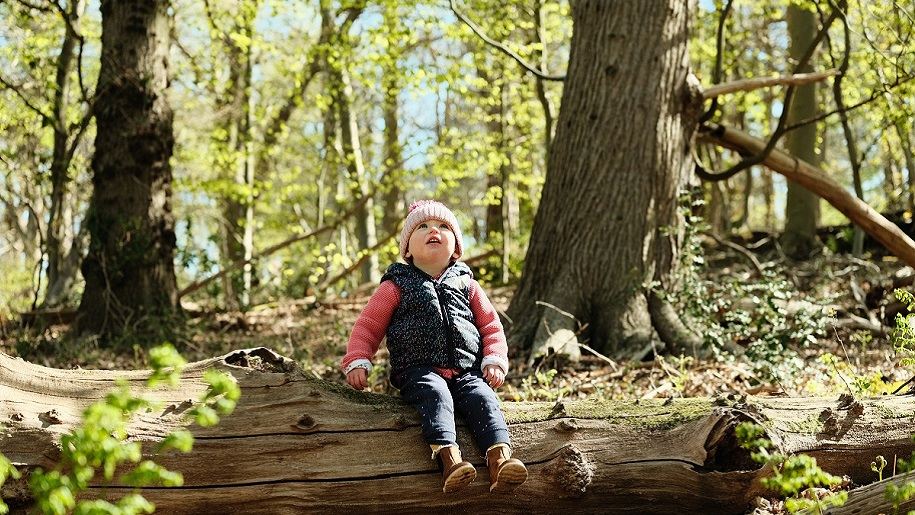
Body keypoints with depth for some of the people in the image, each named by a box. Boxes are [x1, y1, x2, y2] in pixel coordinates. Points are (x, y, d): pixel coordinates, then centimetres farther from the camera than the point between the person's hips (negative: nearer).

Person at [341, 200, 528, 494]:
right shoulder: (396, 287, 11)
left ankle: (500, 459, -42)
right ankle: (449, 458, -52)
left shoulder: (466, 285, 19)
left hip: (466, 372, 3)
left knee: (483, 398, -26)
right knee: (436, 395, -34)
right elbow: (368, 326, 10)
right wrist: (357, 362, -5)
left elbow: (491, 326, 21)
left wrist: (495, 360, 5)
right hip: (419, 371, -3)